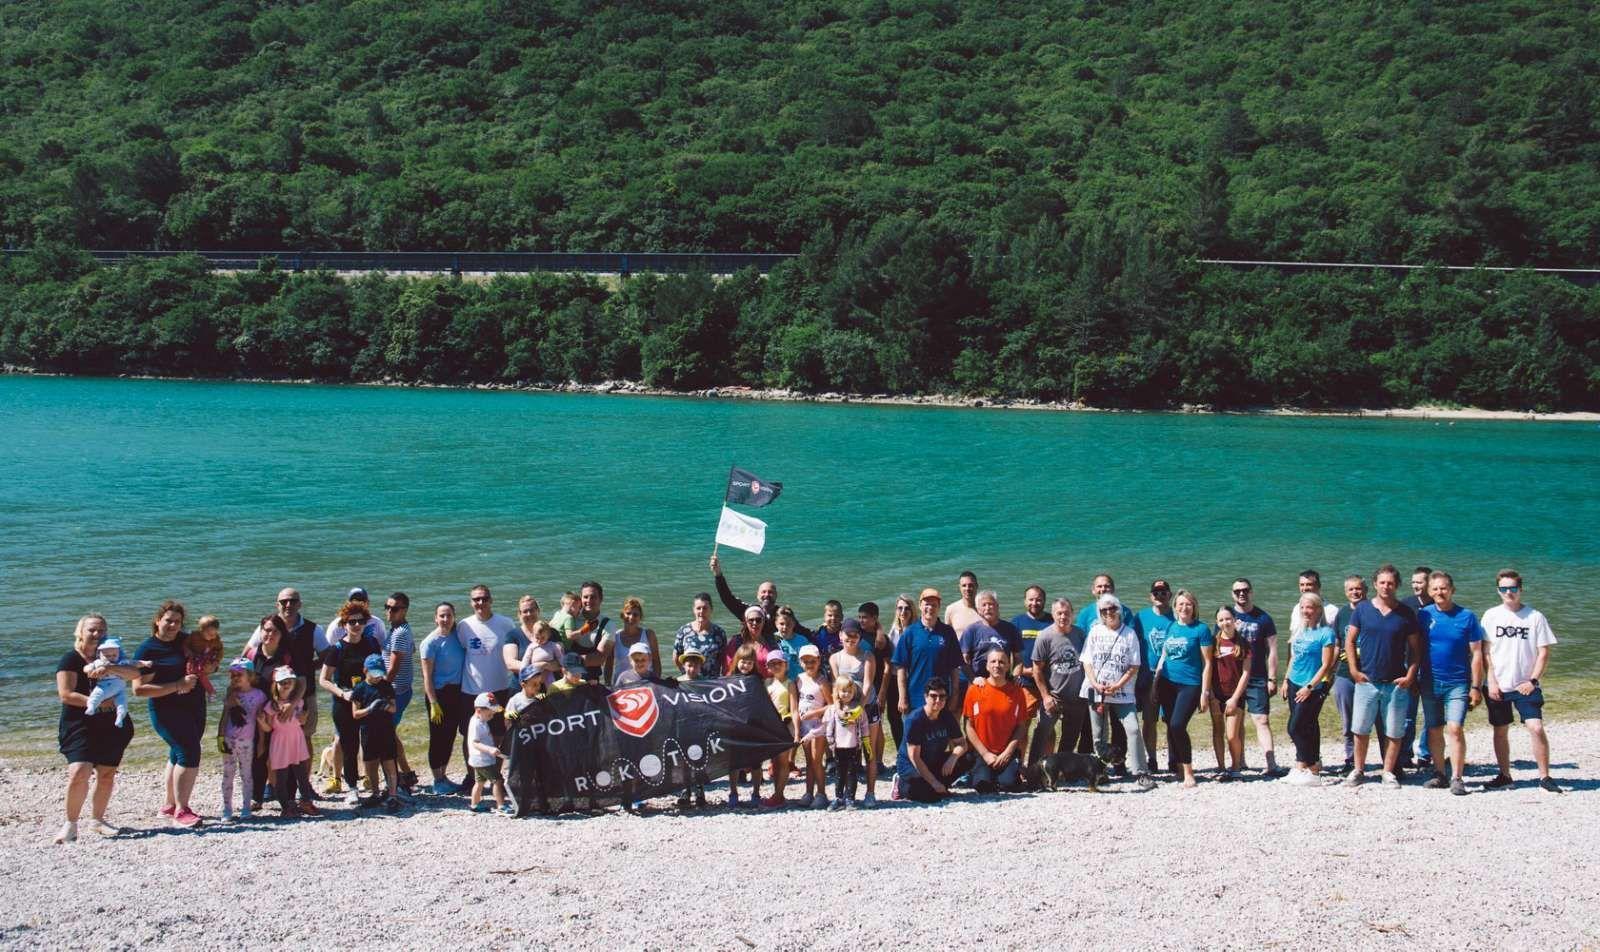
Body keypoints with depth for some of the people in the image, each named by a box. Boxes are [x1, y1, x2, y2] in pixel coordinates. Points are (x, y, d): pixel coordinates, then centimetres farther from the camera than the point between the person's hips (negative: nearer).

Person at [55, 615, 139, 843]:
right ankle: (70, 824, -4)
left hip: (111, 726, 5)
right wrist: (97, 703, -19)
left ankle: (97, 819, 23)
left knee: (107, 774, 6)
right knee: (79, 772, -19)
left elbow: (134, 672, -6)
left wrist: (109, 669, -23)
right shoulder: (71, 660, -3)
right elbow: (66, 695, -13)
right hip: (79, 724, -5)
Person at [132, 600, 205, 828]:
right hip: (168, 711, -7)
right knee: (189, 752, -17)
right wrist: (177, 685, -21)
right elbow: (139, 689, -18)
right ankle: (181, 811, -11)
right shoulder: (147, 650, -12)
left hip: (195, 707, 7)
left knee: (178, 754, 16)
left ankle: (168, 805, 29)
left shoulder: (186, 640, 8)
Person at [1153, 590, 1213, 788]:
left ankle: (1188, 772, -6)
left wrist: (1205, 692, -8)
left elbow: (1207, 663, -4)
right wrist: (1155, 684, 14)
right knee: (1170, 727, 8)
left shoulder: (1201, 629, -4)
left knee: (1177, 725, -17)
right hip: (1167, 683, 5)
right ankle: (1176, 768, 20)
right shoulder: (1171, 627, 10)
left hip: (1190, 685, -5)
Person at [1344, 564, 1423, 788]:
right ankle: (1358, 770, 16)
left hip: (1396, 683, 0)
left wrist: (1410, 675, -5)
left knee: (1394, 732, 3)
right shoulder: (1362, 609, 3)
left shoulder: (1405, 614, 2)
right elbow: (1350, 641, 6)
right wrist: (1354, 670, -3)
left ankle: (1389, 772, 15)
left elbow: (1415, 648, 5)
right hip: (1366, 680, 0)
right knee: (1361, 729, 4)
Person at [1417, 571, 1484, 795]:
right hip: (1430, 682, 3)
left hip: (1458, 683, -3)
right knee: (1434, 730, 9)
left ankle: (1456, 778, -8)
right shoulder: (1423, 615, 2)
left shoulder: (1467, 617, -3)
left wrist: (1475, 687, -6)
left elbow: (1476, 654, -2)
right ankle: (1439, 775, 19)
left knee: (1454, 728, -12)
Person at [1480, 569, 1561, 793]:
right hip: (1498, 686, 2)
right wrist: (1491, 681, -4)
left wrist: (1533, 681, -9)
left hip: (1526, 686, -2)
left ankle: (1544, 777, -2)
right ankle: (1504, 776, 22)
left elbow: (1543, 653, 0)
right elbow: (1485, 651, 4)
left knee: (1536, 728, -13)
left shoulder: (1535, 616, -1)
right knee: (1500, 731, 8)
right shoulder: (1491, 616, 3)